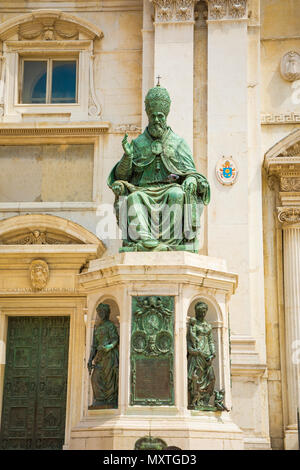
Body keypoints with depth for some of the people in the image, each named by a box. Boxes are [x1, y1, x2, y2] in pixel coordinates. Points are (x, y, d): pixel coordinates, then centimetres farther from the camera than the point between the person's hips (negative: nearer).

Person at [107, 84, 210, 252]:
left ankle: (168, 240, -44)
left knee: (177, 194, -35)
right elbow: (121, 175, 11)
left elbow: (190, 171, 11)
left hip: (169, 189, 0)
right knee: (133, 197, -33)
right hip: (143, 191, 1)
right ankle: (144, 238, -50)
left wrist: (191, 180, -13)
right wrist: (128, 156, -10)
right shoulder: (138, 143, 17)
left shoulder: (178, 143, 16)